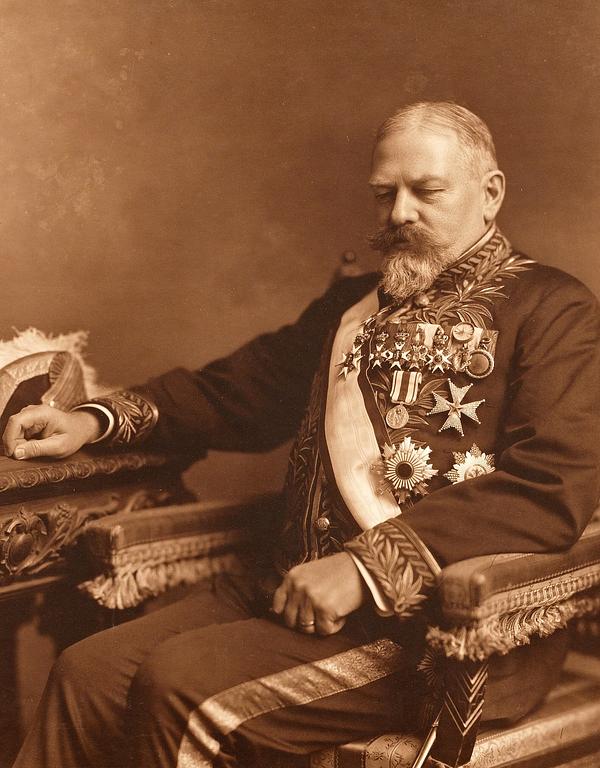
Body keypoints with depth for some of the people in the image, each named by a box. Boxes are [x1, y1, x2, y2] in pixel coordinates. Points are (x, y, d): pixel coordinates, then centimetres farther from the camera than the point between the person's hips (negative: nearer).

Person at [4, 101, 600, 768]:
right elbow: (240, 391, 28)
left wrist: (369, 564, -20)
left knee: (183, 687, -23)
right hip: (297, 589, 6)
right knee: (88, 674, -13)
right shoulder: (353, 303, 22)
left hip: (446, 624, -6)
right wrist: (98, 420, 14)